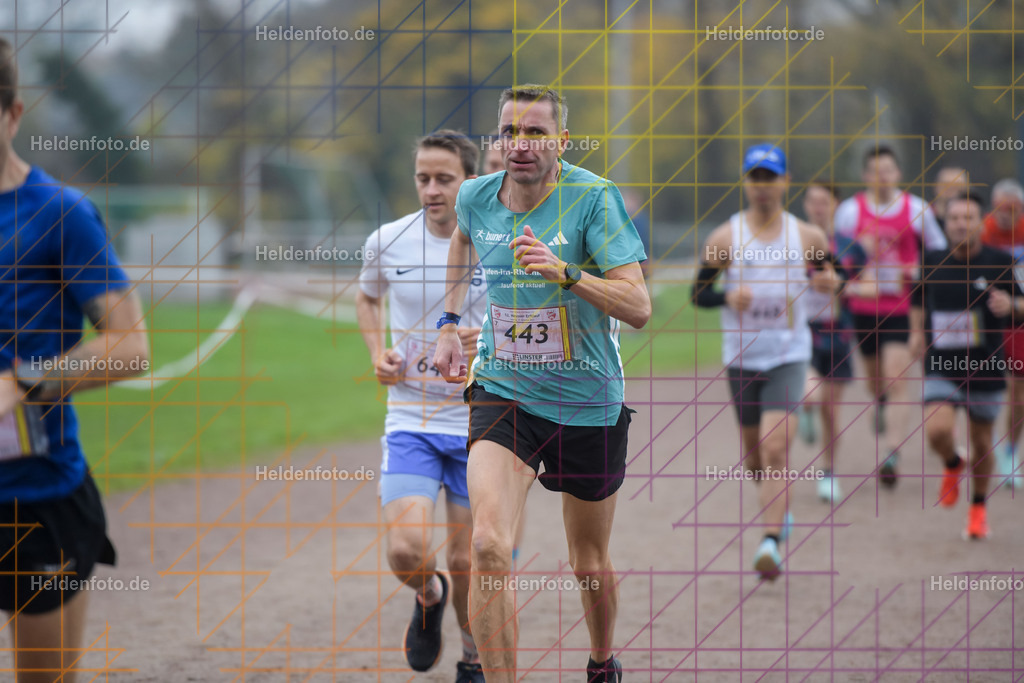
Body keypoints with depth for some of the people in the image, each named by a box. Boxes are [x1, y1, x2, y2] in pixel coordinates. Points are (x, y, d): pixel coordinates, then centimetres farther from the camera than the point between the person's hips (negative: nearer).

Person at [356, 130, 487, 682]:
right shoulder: (387, 242, -2)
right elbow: (366, 296, 20)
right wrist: (377, 352, 3)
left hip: (479, 423, -1)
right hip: (410, 420, 1)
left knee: (467, 562, 5)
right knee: (406, 551, -15)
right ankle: (429, 595, 21)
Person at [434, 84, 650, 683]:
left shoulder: (595, 198, -16)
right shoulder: (476, 197, -4)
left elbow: (639, 308, -22)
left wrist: (565, 273, -34)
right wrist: (449, 323, 22)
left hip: (588, 403, -1)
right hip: (502, 392, 1)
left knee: (590, 566, 15)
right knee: (489, 545, -23)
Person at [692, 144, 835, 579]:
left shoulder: (807, 237, 1)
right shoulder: (725, 238, -1)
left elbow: (826, 272, 16)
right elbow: (698, 293, 1)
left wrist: (830, 281, -8)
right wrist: (728, 297, -20)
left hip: (788, 355, -2)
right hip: (741, 356, 2)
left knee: (775, 449, -17)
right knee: (754, 452, 14)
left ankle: (771, 543, -22)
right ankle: (779, 511, 45)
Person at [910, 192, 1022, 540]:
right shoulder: (932, 262, 0)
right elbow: (919, 299, 20)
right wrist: (917, 331, 8)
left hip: (985, 367, 0)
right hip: (941, 367, 0)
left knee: (981, 442, 10)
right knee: (937, 430, -22)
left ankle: (978, 508, 34)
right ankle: (952, 465, 14)